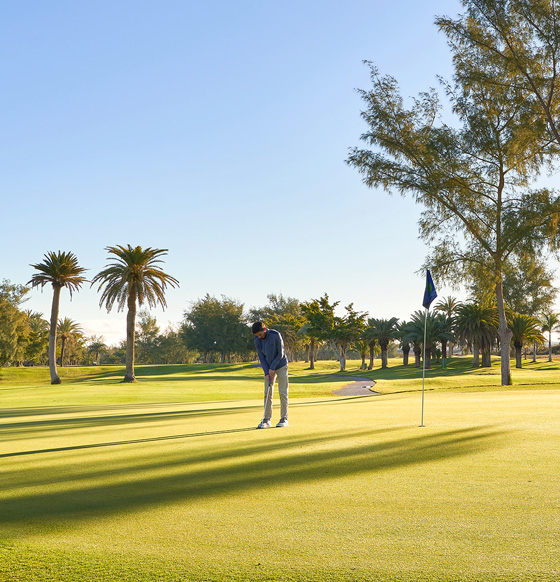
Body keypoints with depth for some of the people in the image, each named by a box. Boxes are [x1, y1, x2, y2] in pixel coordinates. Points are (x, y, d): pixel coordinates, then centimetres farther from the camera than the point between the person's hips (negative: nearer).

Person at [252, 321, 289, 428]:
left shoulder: (276, 335, -23)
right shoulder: (257, 340, -10)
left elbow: (280, 354, -17)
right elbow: (261, 357, -5)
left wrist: (272, 368, -16)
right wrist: (267, 373, -13)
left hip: (281, 366, -4)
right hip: (268, 368, 4)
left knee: (283, 393, -5)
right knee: (267, 393, -1)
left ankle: (284, 419, 1)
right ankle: (266, 419, 2)